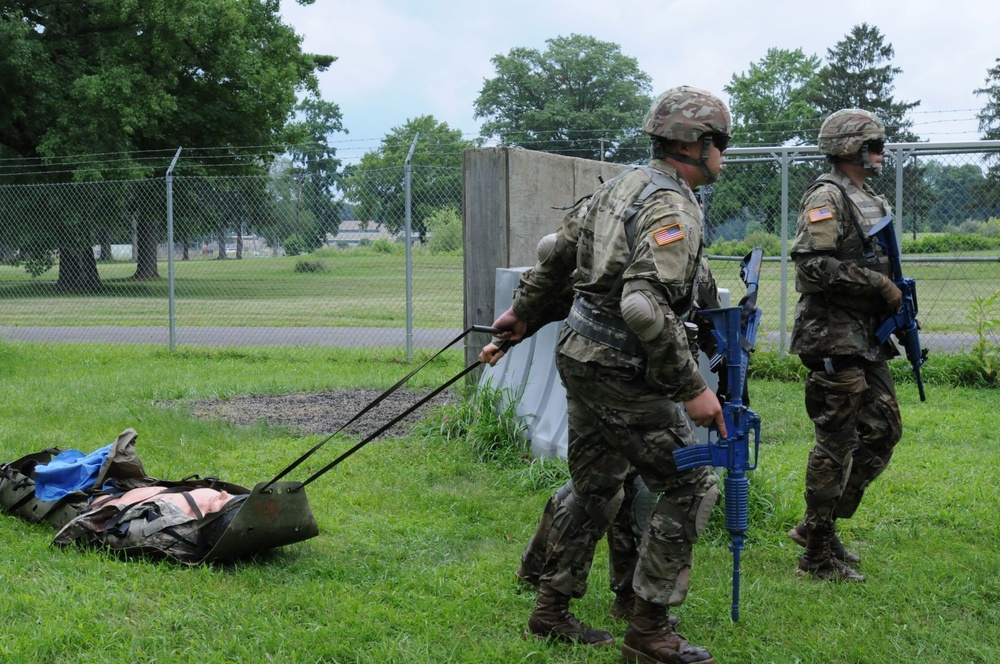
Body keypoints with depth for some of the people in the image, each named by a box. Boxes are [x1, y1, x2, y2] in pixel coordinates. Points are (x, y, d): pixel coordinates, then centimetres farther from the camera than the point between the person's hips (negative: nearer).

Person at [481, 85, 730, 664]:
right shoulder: (672, 208, -17)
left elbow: (557, 258, 21)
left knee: (597, 489, 20)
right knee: (691, 487, -2)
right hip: (623, 375, -10)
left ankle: (552, 610, 29)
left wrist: (524, 314, 34)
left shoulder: (620, 187, 12)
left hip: (582, 358, 10)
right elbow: (645, 306, -29)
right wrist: (692, 387, -26)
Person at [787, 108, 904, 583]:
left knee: (883, 431, 11)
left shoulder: (872, 201, 18)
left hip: (866, 338, 10)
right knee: (836, 444, -4)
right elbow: (814, 264, -23)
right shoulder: (827, 197, -12)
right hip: (833, 338, -10)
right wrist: (878, 283, -19)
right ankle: (818, 554, 6)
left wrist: (896, 305, 11)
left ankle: (819, 526, 20)